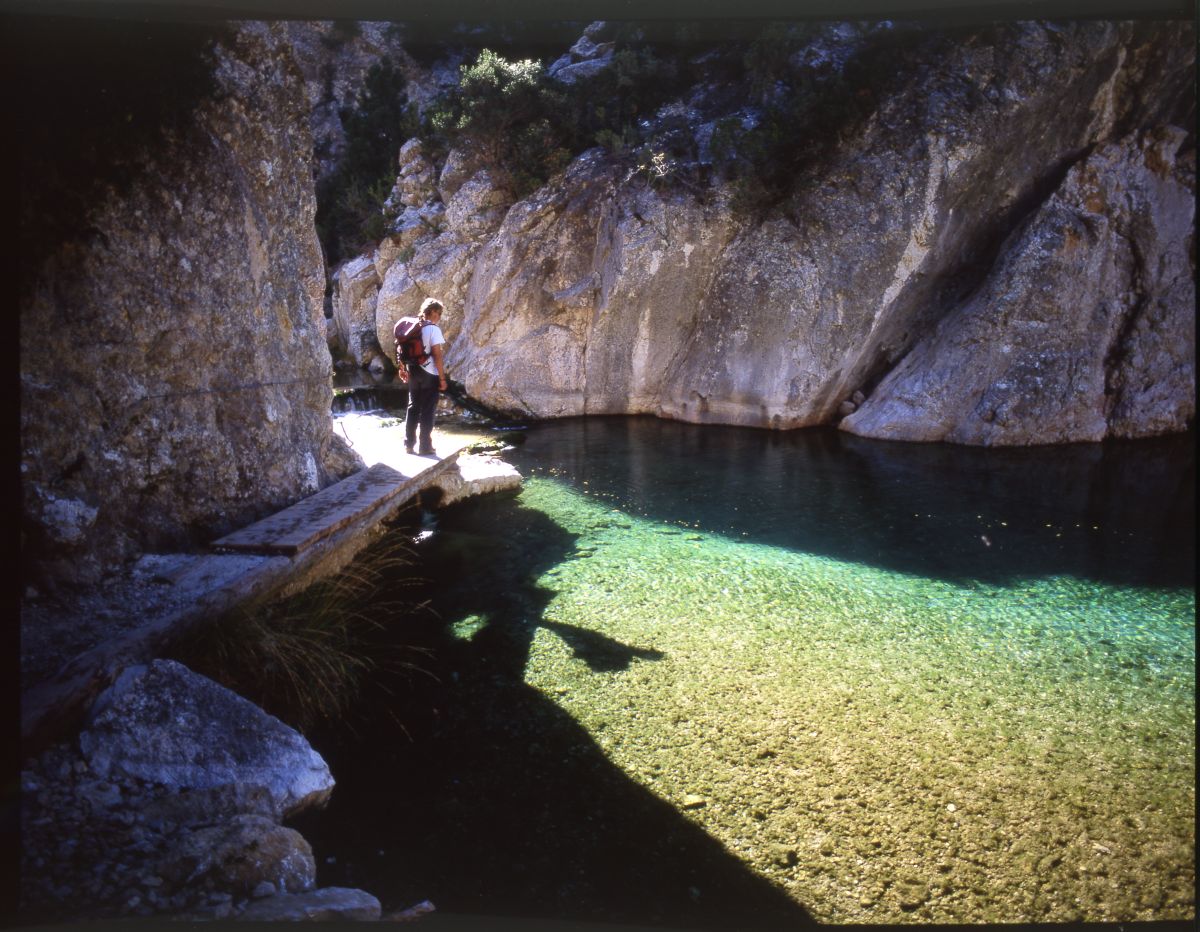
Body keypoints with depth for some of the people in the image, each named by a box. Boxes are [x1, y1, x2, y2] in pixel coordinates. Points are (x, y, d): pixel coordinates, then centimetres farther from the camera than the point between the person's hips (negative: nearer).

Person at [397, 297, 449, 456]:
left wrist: (403, 369, 22)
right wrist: (442, 378, -13)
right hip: (429, 375, -7)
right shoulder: (433, 329, -13)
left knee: (413, 408, 14)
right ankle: (425, 446, 5)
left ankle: (408, 444, 18)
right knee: (427, 411, 1)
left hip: (414, 372, 7)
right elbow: (437, 356, -17)